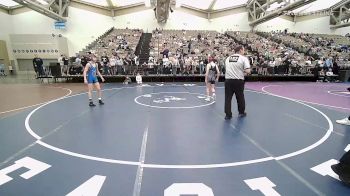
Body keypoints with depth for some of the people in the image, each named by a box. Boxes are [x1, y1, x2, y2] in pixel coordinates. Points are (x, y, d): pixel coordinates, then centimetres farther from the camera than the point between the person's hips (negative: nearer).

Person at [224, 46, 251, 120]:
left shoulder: (228, 58, 11)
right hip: (238, 80, -2)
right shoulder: (244, 58, -3)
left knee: (228, 97, 7)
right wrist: (245, 72, 10)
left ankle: (228, 114, 9)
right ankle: (241, 112, 32)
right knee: (240, 97, 15)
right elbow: (248, 71, -13)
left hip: (228, 80, 3)